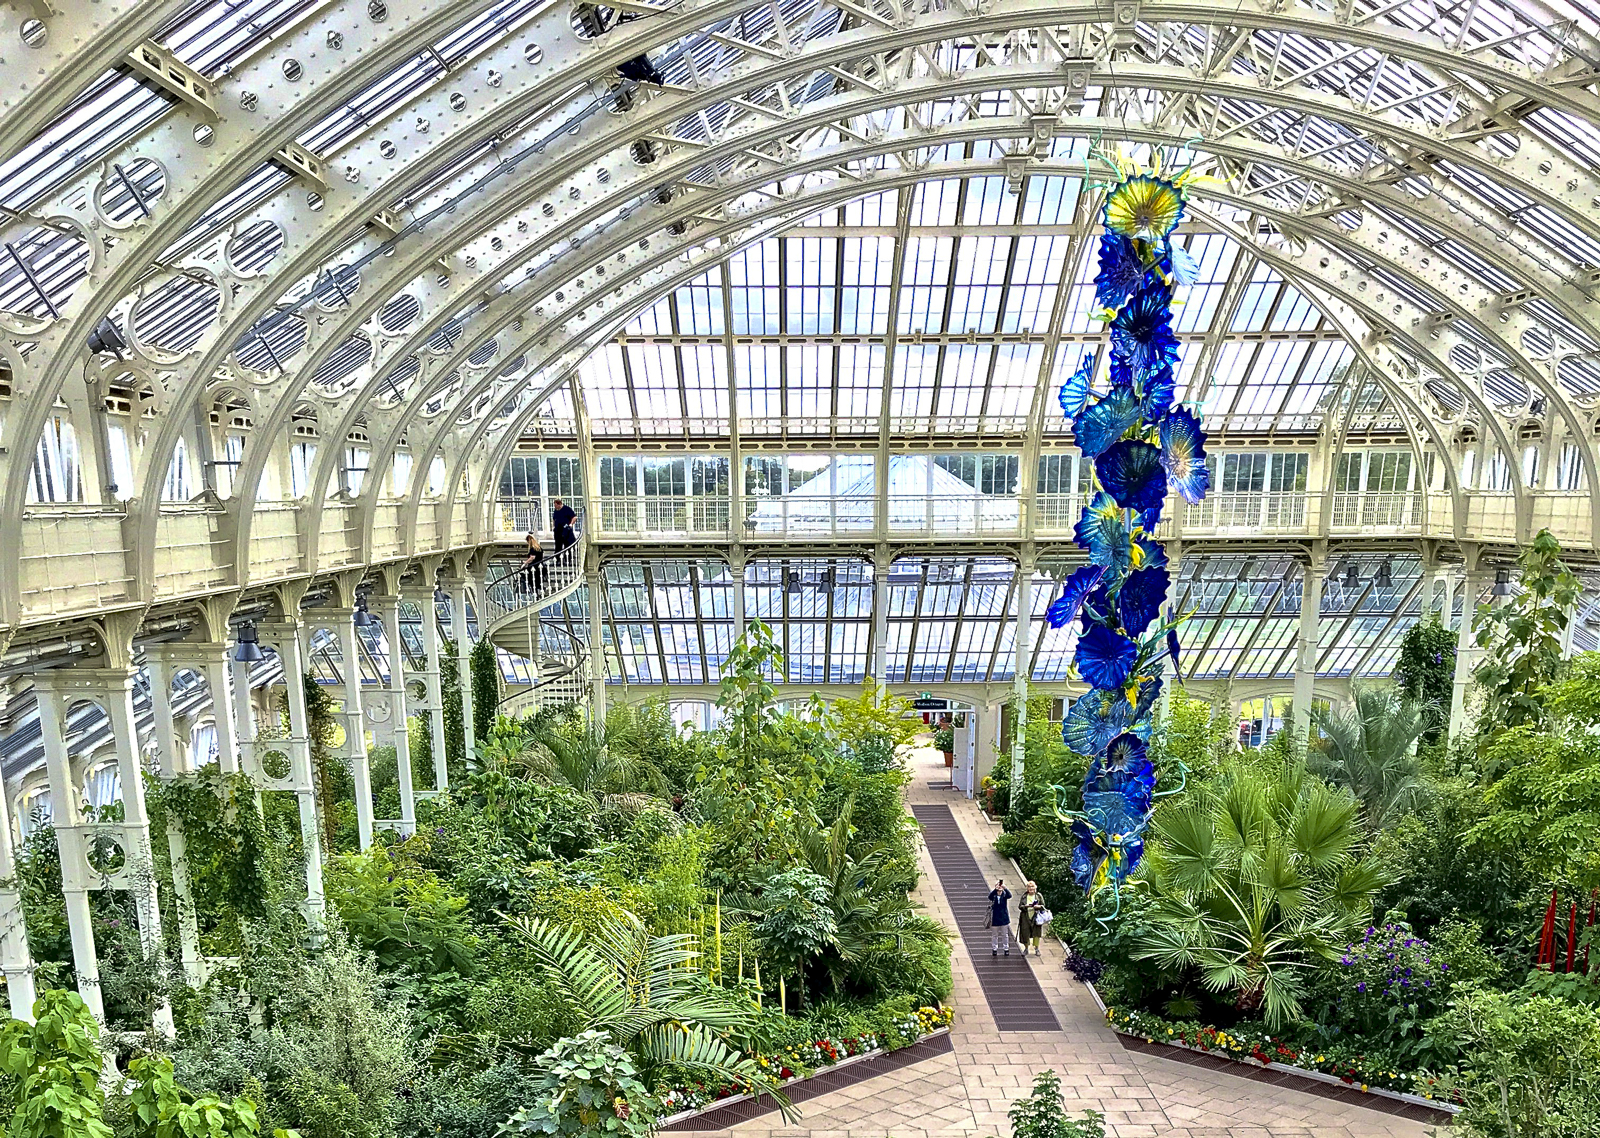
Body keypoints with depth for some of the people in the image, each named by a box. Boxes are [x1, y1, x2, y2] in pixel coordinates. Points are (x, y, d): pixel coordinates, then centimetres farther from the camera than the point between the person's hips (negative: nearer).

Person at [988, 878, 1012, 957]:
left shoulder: (1004, 894, -4)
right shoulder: (993, 894, -6)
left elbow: (1009, 895, -26)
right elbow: (990, 896, -29)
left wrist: (1004, 887, -43)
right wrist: (995, 889, -44)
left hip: (1004, 917, 1)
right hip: (995, 917, -1)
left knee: (1005, 934, 10)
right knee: (994, 934, 9)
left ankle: (1006, 949, 21)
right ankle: (994, 949, 19)